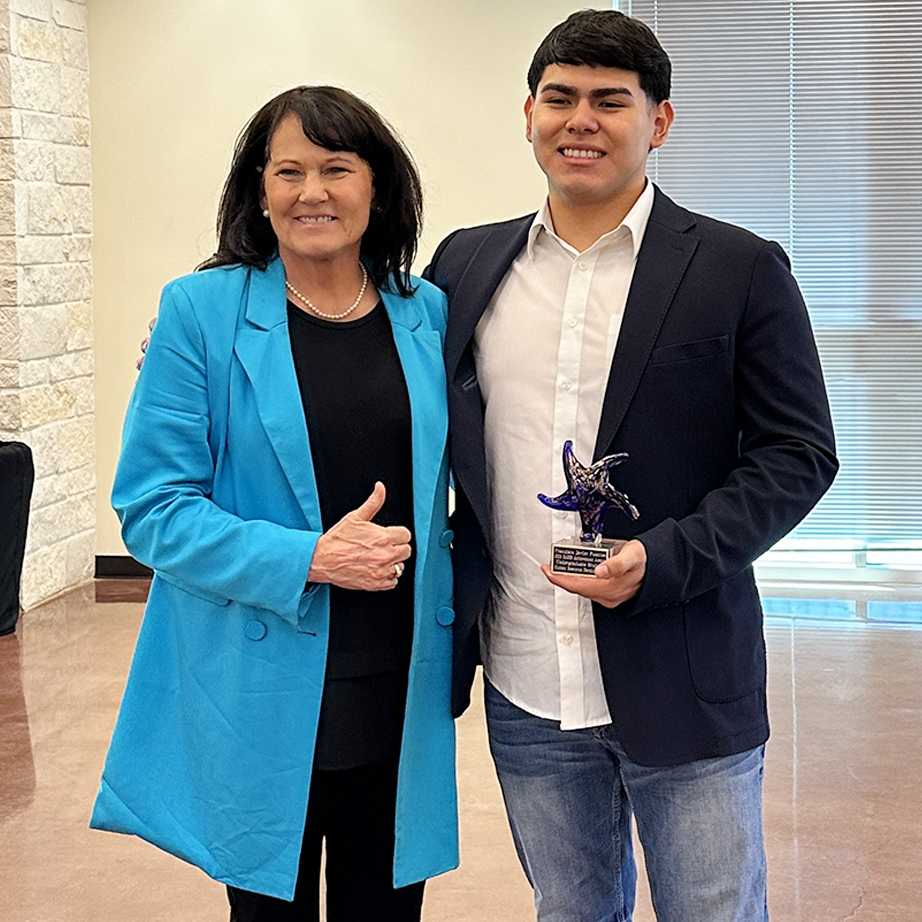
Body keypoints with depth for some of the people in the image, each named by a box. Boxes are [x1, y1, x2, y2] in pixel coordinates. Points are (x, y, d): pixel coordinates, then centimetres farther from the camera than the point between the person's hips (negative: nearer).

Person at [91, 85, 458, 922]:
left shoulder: (430, 317, 5)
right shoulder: (201, 312, -6)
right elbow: (152, 507, -8)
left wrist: (460, 630, 2)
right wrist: (310, 558, -20)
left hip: (401, 693, 3)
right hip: (259, 694, -3)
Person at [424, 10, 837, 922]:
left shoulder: (741, 271, -4)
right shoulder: (465, 264, 7)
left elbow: (798, 453, -5)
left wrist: (662, 560, -18)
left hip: (685, 693, -3)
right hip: (525, 692, 4)